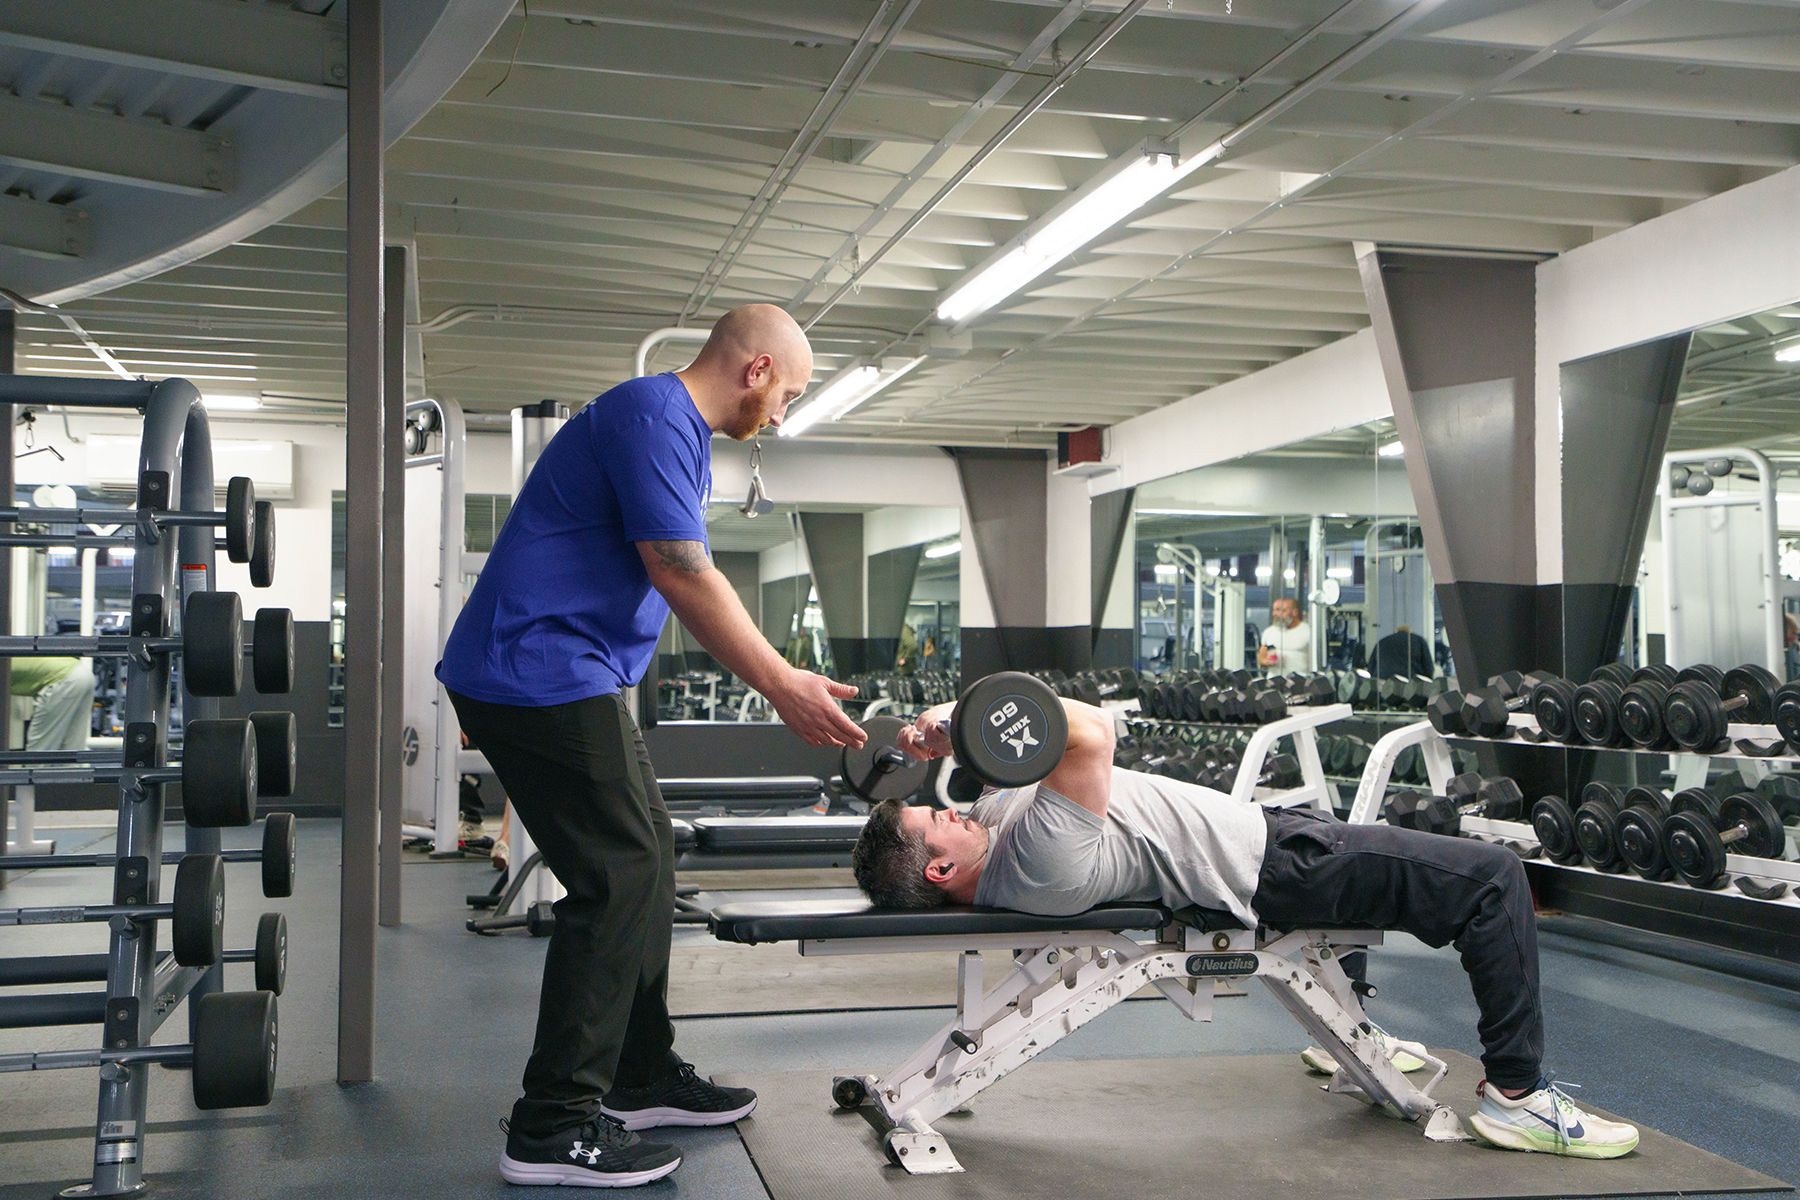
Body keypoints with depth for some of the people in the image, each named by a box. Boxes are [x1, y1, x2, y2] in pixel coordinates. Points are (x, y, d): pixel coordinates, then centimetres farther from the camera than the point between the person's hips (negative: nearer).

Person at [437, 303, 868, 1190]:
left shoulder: (680, 432, 18)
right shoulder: (652, 413, -15)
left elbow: (693, 584, 21)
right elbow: (680, 574, -22)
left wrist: (786, 683, 17)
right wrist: (781, 685, -16)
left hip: (569, 677, 11)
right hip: (538, 673, -11)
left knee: (644, 857, 14)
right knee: (618, 876, -10)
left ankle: (639, 1076, 24)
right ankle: (554, 1125, -2)